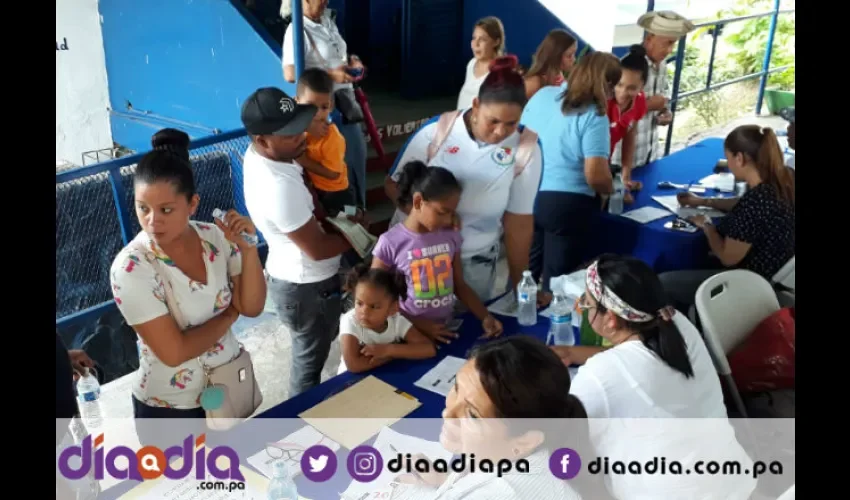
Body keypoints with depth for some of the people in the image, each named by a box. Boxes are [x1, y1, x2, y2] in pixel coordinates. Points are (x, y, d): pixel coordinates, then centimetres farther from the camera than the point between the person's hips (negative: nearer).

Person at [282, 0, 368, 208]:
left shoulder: (327, 21, 9)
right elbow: (290, 75, -26)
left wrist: (351, 61, 0)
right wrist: (331, 75, -24)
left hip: (345, 97, 9)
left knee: (357, 152, 15)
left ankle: (357, 207, 31)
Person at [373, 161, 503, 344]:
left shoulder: (451, 236, 3)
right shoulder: (390, 242, -9)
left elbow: (460, 285, 12)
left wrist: (486, 317, -1)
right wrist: (417, 325, -11)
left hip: (446, 331, 3)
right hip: (410, 333, -3)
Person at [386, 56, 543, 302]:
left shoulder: (526, 149, -12)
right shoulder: (437, 130, -13)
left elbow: (519, 222, -5)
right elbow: (394, 184, -4)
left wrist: (519, 283, 0)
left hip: (474, 262, 0)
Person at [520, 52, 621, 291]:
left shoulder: (542, 94, 3)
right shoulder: (594, 117, -16)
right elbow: (596, 176, -22)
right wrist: (611, 190, -1)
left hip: (527, 197, 6)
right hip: (567, 205, -6)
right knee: (556, 279, 12)